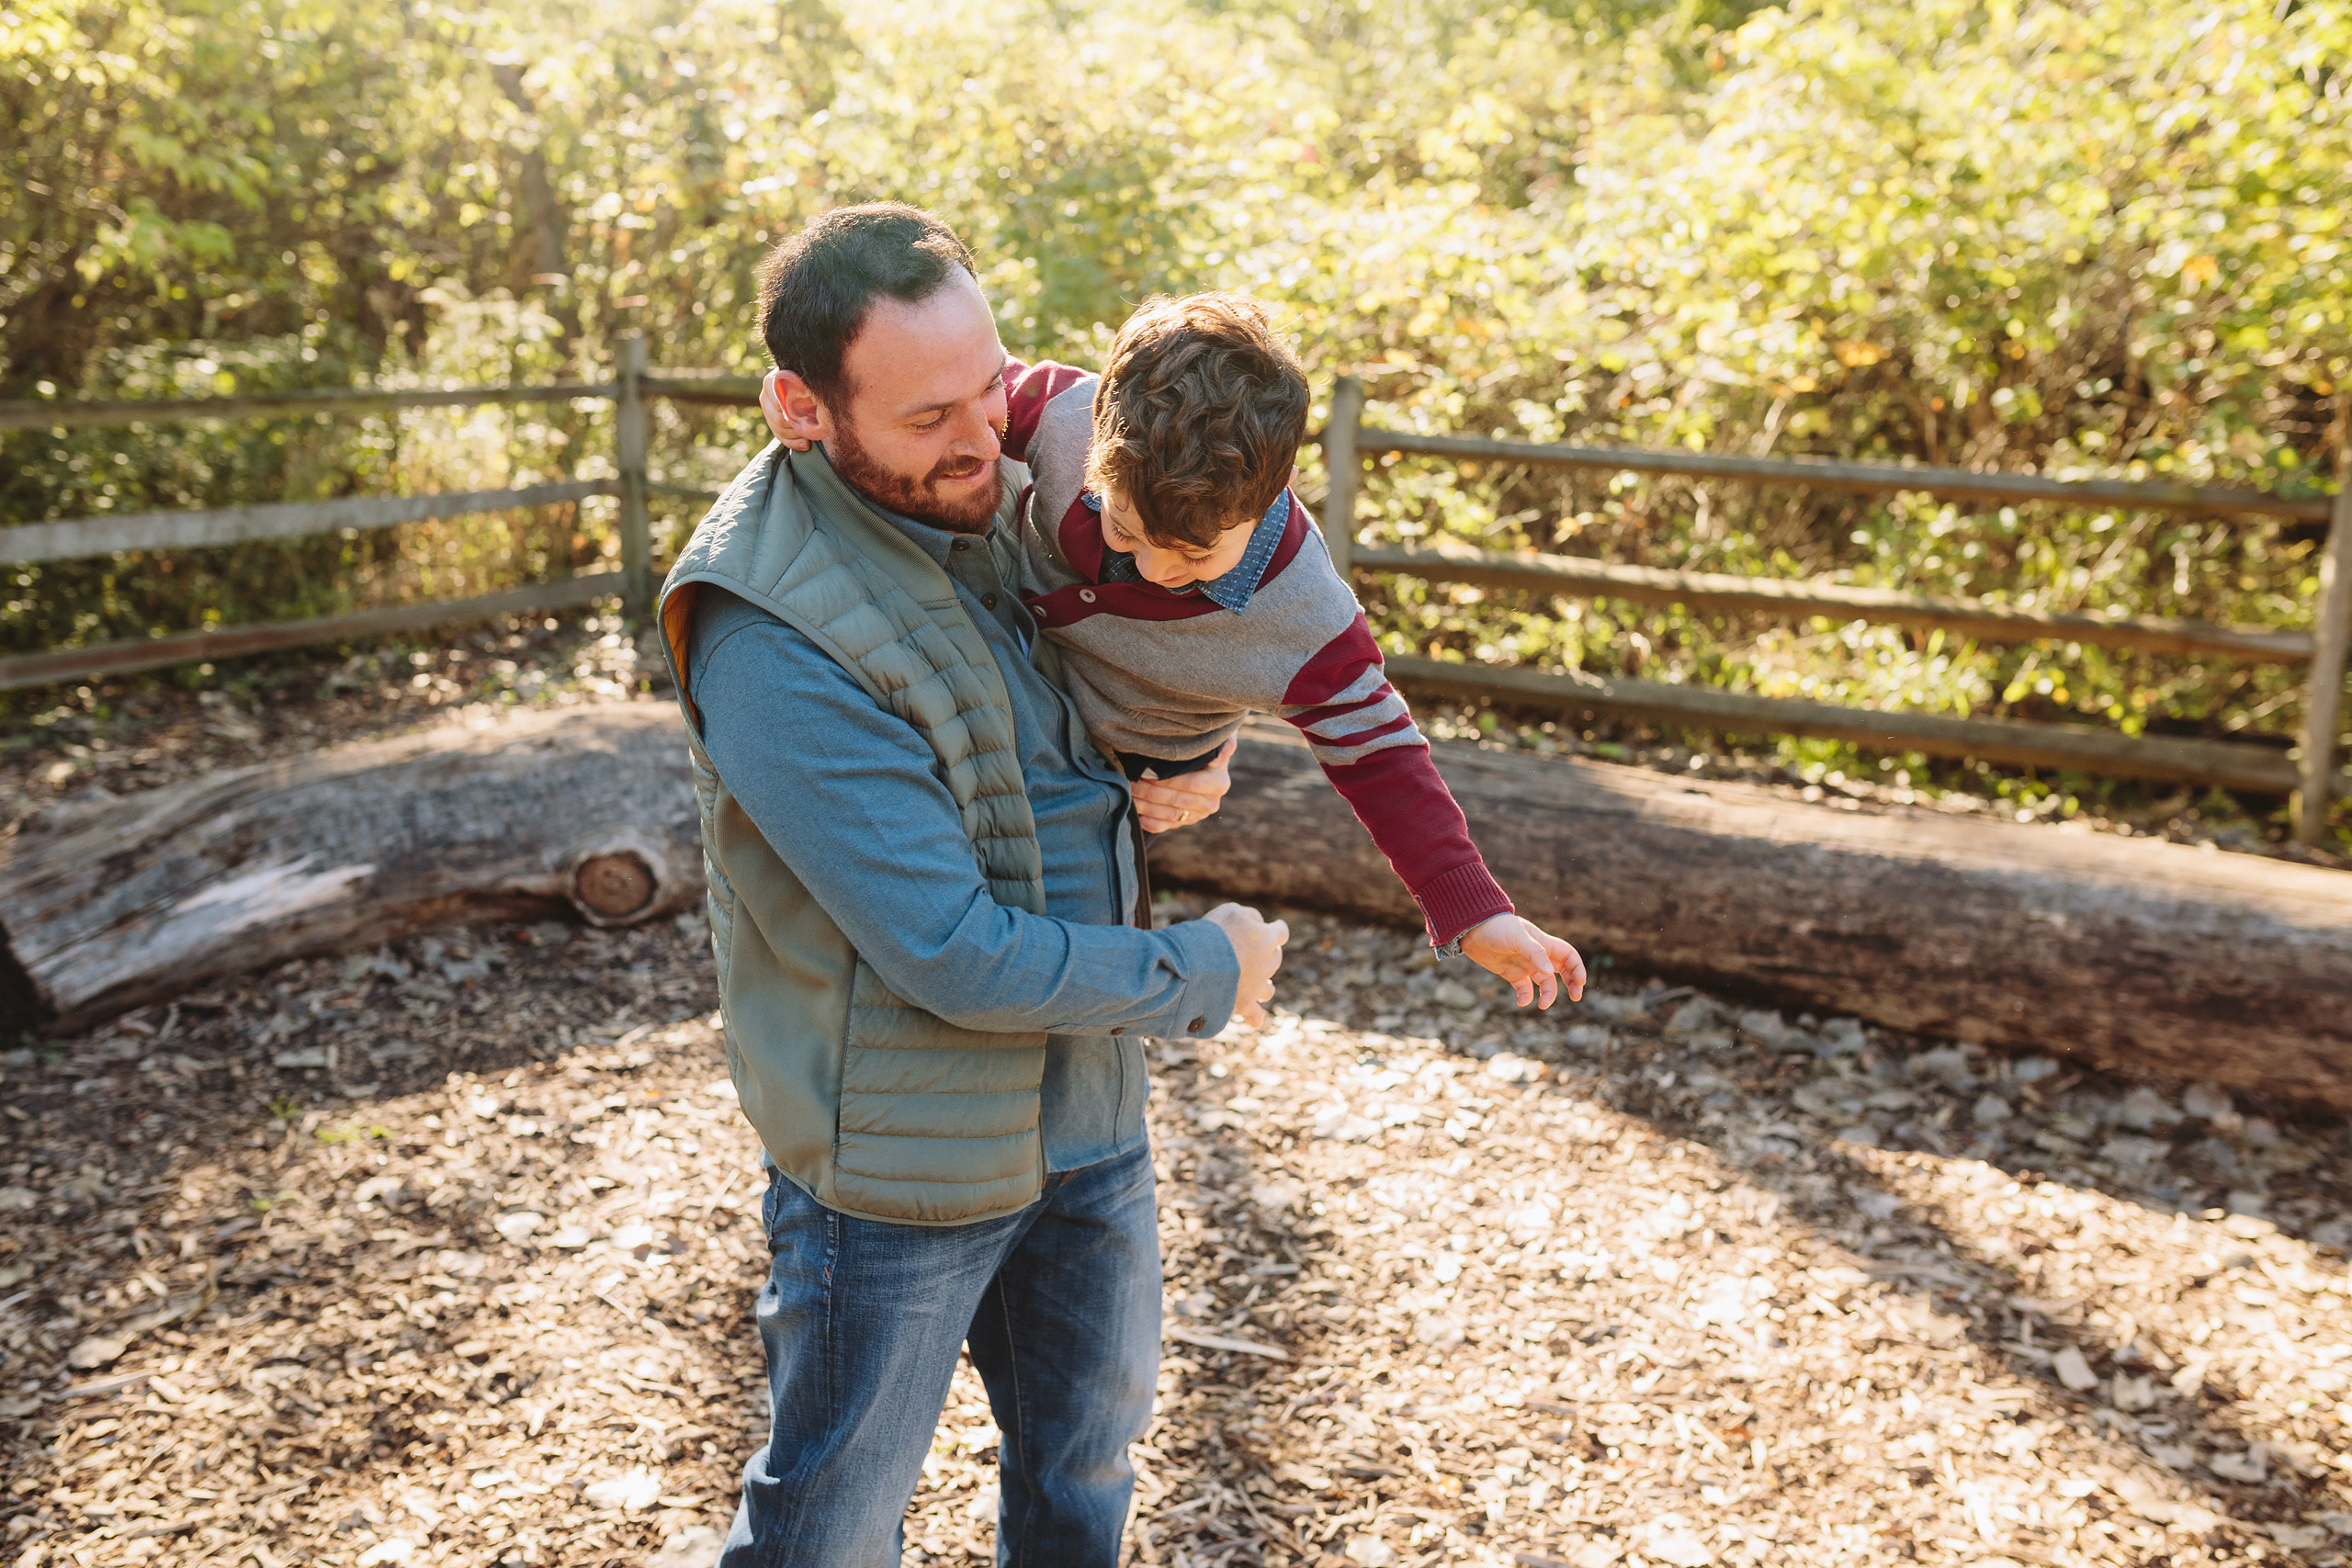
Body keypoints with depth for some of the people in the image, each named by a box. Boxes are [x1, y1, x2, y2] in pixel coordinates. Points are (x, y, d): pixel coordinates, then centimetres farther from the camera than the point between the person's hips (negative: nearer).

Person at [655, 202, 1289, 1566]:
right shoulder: (774, 647, -28)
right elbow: (956, 957, -28)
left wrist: (1187, 764, -5)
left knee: (1089, 1457, 26)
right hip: (902, 1163, -7)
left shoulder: (1003, 504, -2)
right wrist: (1200, 978, -15)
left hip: (1088, 1112, 7)